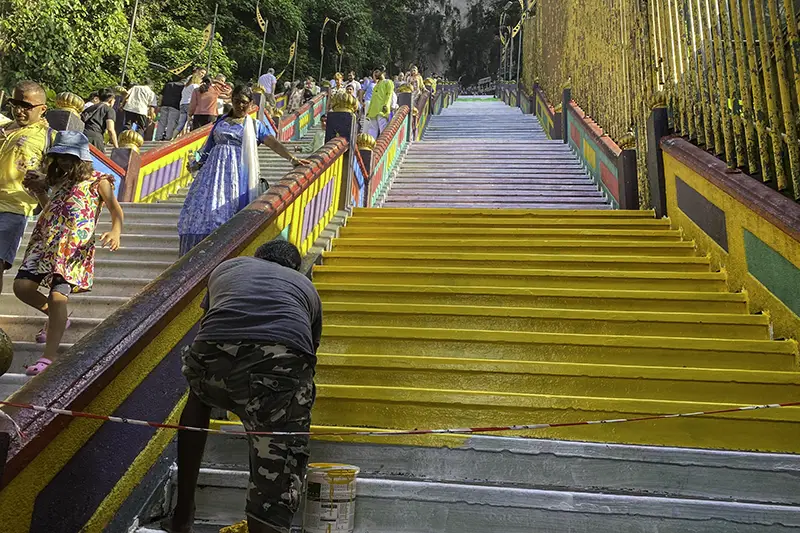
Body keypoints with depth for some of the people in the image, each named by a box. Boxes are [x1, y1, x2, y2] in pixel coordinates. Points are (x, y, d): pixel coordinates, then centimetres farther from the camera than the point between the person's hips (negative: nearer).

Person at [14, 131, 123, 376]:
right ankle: (57, 319, 26)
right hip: (45, 243, 7)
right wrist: (36, 180, 15)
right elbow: (35, 182, 41)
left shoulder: (97, 181, 1)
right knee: (22, 286, 0)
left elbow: (116, 210, -8)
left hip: (74, 248, -7)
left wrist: (115, 232, -28)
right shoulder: (58, 180, 19)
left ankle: (49, 356, -15)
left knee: (58, 296, -17)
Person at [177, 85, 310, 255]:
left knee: (231, 210, -9)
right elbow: (209, 146, 21)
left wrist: (292, 158, -19)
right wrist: (198, 163, 7)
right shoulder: (220, 122, 18)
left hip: (238, 173, -2)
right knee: (206, 205, -6)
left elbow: (273, 143, -5)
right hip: (215, 169, 2)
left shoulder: (255, 125, 10)